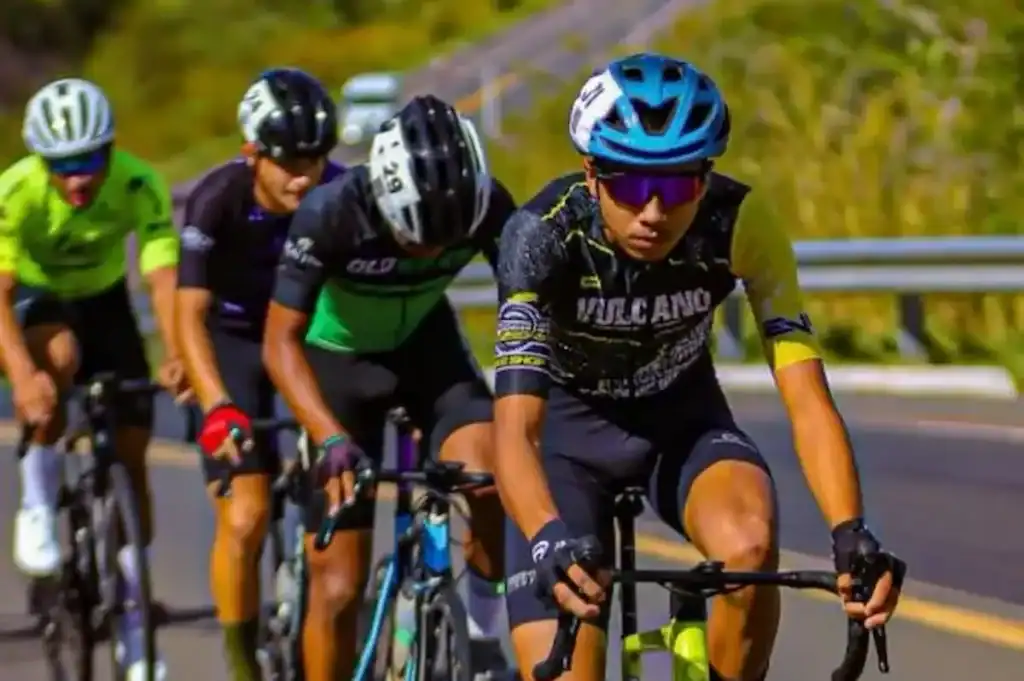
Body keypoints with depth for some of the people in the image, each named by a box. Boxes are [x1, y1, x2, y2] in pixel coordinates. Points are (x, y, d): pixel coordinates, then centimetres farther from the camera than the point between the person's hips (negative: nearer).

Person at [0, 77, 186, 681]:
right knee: (60, 356, -37)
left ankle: (132, 617, 7)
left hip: (103, 302, 2)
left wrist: (175, 356, -53)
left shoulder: (140, 186, -28)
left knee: (132, 450, -4)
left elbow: (164, 276, -35)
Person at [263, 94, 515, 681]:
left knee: (491, 475, -29)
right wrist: (331, 438, -42)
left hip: (425, 343, 2)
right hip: (340, 354, -2)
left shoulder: (487, 206, -26)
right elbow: (281, 342, -28)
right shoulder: (331, 213, -33)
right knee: (339, 582, -5)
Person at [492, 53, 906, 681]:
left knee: (751, 544, -32)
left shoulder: (741, 227, -26)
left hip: (682, 417, 1)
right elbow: (515, 427, -39)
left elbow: (807, 400, -30)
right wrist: (549, 541, -58)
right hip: (571, 423, -1)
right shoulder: (543, 236, -31)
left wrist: (851, 533, -47)